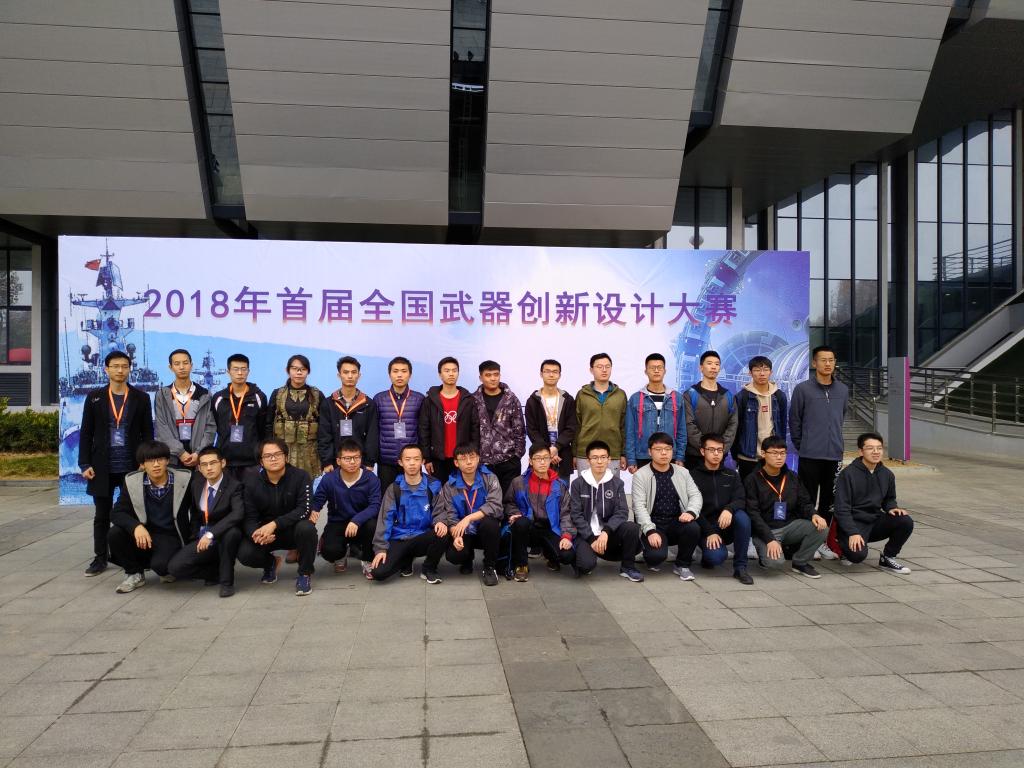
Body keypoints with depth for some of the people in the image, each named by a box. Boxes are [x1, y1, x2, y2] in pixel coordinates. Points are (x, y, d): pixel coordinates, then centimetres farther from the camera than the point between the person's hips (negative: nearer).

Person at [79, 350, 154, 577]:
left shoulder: (141, 398, 3)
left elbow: (147, 434, 3)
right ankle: (100, 558, 21)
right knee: (102, 515, 10)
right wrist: (85, 464, -2)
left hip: (132, 467, -1)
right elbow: (86, 433, 4)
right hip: (103, 467, 1)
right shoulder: (94, 397, 4)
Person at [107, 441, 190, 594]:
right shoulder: (132, 481, -5)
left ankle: (167, 569, 9)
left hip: (170, 537, -3)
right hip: (144, 534, 4)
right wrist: (136, 526, -27)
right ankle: (134, 573, 2)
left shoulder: (184, 478, -10)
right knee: (114, 534, -24)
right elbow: (117, 512, -7)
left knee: (160, 565, -32)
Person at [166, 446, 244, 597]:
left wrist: (211, 533, -37)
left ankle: (226, 580, -17)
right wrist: (194, 537, 10)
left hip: (225, 538, -5)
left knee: (232, 532, -39)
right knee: (174, 567, -17)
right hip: (202, 539, 5)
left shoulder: (234, 486, -14)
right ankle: (218, 570, 6)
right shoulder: (197, 483, 3)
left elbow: (238, 514, -32)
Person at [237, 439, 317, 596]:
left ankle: (305, 573, -9)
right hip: (265, 531, 3)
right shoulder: (252, 481, -7)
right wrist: (256, 533, -32)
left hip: (293, 529, -2)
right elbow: (250, 517, -9)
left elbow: (304, 509, -23)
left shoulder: (300, 476, -15)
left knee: (306, 528, -36)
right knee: (245, 554, -24)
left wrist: (274, 524, -33)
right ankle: (271, 563, 15)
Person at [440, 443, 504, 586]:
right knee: (453, 555, -29)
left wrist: (469, 518, -33)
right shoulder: (449, 487, -2)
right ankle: (468, 557, 12)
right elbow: (450, 517, -8)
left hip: (486, 531, -1)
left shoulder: (489, 479, -8)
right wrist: (456, 535, -28)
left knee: (489, 521, -35)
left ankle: (490, 566, -11)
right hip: (464, 533, 1)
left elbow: (495, 506, -23)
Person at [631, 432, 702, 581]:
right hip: (653, 525, -3)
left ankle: (682, 565, -2)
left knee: (693, 528, -30)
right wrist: (650, 531, -23)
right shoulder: (640, 475, -2)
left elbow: (695, 495, 3)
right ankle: (653, 559, 11)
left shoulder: (682, 473, 10)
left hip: (677, 524, 3)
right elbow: (639, 506, -10)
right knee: (657, 555, -30)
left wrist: (691, 512, -20)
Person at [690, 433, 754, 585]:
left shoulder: (732, 475, 11)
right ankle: (709, 555, 8)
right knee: (716, 556, -32)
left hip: (728, 527, 3)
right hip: (706, 528, -3)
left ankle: (740, 567, -17)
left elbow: (740, 500, -5)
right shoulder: (694, 476, 1)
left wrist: (729, 509, -28)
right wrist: (710, 532, -17)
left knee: (742, 517, -30)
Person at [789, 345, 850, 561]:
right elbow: (794, 420, -1)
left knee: (829, 501, 10)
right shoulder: (803, 389, -6)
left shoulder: (843, 390, 8)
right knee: (807, 501, 1)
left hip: (835, 455, 4)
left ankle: (822, 540, 22)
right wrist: (801, 446, 2)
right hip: (810, 456, -4)